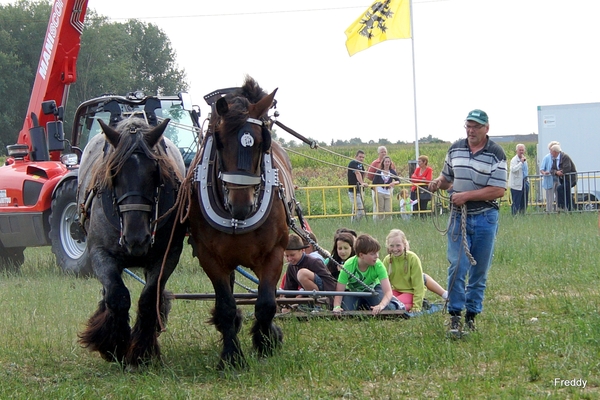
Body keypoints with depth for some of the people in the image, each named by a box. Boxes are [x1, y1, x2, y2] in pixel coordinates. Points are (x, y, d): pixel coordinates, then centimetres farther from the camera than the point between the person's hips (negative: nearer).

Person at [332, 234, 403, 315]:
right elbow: (339, 291, -27)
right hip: (352, 290, 1)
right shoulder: (348, 266, -32)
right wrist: (337, 307, -46)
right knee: (346, 311, -25)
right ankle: (361, 304, 10)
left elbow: (388, 291, -35)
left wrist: (381, 305, -56)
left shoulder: (378, 265, -31)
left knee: (386, 308, -29)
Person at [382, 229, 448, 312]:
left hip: (411, 292, -7)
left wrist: (417, 306, -19)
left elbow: (418, 284, -16)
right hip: (396, 291, 7)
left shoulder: (412, 258, -19)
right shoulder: (387, 260, -9)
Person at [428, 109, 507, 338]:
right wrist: (438, 183, -3)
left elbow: (499, 190, -13)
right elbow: (447, 177, 21)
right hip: (458, 216, 2)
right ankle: (454, 317, -8)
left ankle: (472, 315, 15)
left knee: (479, 271, 5)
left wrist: (467, 195, -17)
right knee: (457, 267, -9)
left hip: (485, 218, -2)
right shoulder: (455, 149, 9)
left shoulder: (496, 154, -6)